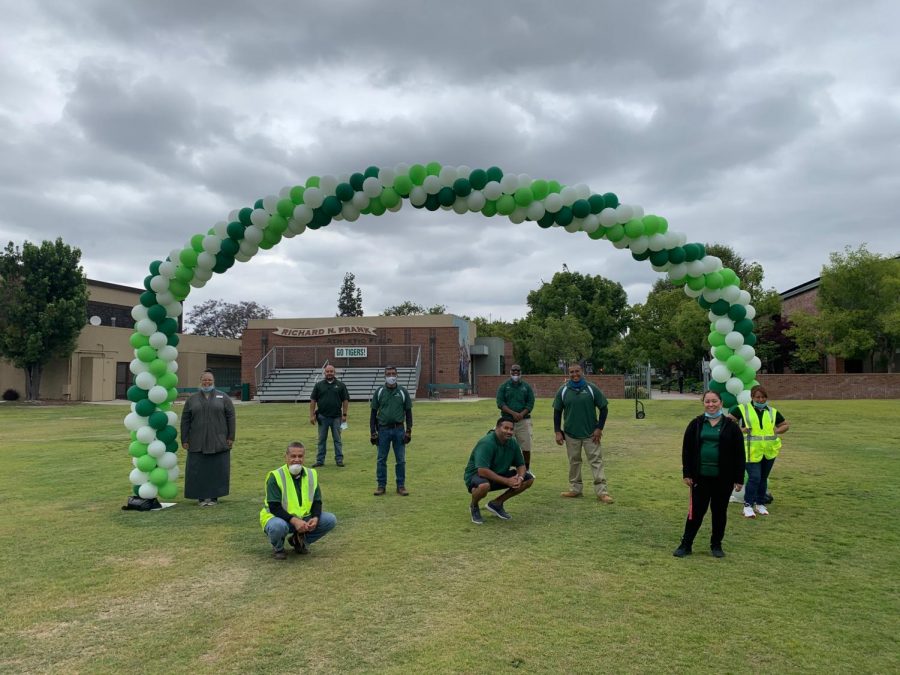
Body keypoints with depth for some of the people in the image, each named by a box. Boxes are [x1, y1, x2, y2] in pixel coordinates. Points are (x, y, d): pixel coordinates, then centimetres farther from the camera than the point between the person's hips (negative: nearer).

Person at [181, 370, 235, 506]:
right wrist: (184, 440, 0)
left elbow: (230, 417, 0)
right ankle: (201, 497, 12)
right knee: (198, 470, 2)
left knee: (217, 469, 2)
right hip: (198, 442, 1)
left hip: (218, 442, -1)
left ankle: (214, 496, 12)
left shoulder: (223, 397, 2)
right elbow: (185, 421, 6)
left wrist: (231, 437, -6)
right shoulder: (192, 399, 7)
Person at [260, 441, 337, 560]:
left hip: (304, 518, 5)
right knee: (278, 526, -40)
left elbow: (317, 501, 3)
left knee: (330, 520, -13)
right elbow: (274, 507, -21)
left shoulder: (311, 474, 0)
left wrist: (315, 518, -18)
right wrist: (294, 520, -33)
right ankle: (278, 548, -2)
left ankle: (299, 540, 9)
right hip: (280, 518, -5)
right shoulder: (276, 476, -16)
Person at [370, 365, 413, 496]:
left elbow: (408, 412, 6)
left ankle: (401, 486, 13)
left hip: (399, 430, 0)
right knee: (381, 459, 4)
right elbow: (373, 412, 6)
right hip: (383, 430, 0)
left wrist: (409, 431, -1)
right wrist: (373, 432, 0)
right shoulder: (379, 392, 3)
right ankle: (381, 485, 14)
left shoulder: (403, 392, 3)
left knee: (401, 460, 3)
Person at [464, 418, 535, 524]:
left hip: (499, 474, 8)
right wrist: (506, 481, -32)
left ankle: (496, 503, 8)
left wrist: (520, 478, -20)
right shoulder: (487, 443, -27)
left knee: (529, 479, -5)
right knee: (484, 485, -42)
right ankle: (474, 507, -5)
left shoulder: (513, 443, -4)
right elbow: (482, 471, -35)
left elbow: (521, 465, 4)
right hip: (476, 474, -7)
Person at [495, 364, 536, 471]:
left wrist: (521, 414, -14)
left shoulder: (526, 387, 9)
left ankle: (527, 469, 16)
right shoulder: (504, 386, 6)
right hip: (507, 420, -1)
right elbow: (500, 403, -3)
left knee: (526, 446, 1)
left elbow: (530, 403, 3)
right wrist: (513, 413, -15)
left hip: (523, 420, 1)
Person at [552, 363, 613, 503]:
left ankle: (602, 492, 1)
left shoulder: (592, 388, -4)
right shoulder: (563, 391, 0)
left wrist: (599, 428, -6)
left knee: (596, 461, -2)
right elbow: (557, 412, 6)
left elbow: (604, 408, 0)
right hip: (571, 433, 2)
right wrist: (558, 431, 0)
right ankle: (575, 489, 23)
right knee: (574, 461, 11)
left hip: (591, 433, -2)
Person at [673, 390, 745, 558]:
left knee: (720, 511, 10)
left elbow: (739, 454, 0)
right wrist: (687, 474, -1)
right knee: (696, 511, 3)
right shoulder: (696, 424, 3)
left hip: (723, 478, 0)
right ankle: (686, 544, 12)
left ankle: (716, 545, 25)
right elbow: (687, 450, 4)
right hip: (701, 476, 0)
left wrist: (739, 479, -4)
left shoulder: (730, 426, 0)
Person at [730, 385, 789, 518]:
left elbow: (786, 425, 21)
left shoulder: (773, 412, 11)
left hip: (769, 451, 4)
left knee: (763, 478, 14)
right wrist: (740, 429, -14)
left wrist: (777, 431, 1)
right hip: (751, 451, -4)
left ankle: (760, 504, 28)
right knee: (754, 477, -11)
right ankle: (748, 505, 2)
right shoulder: (742, 409, -1)